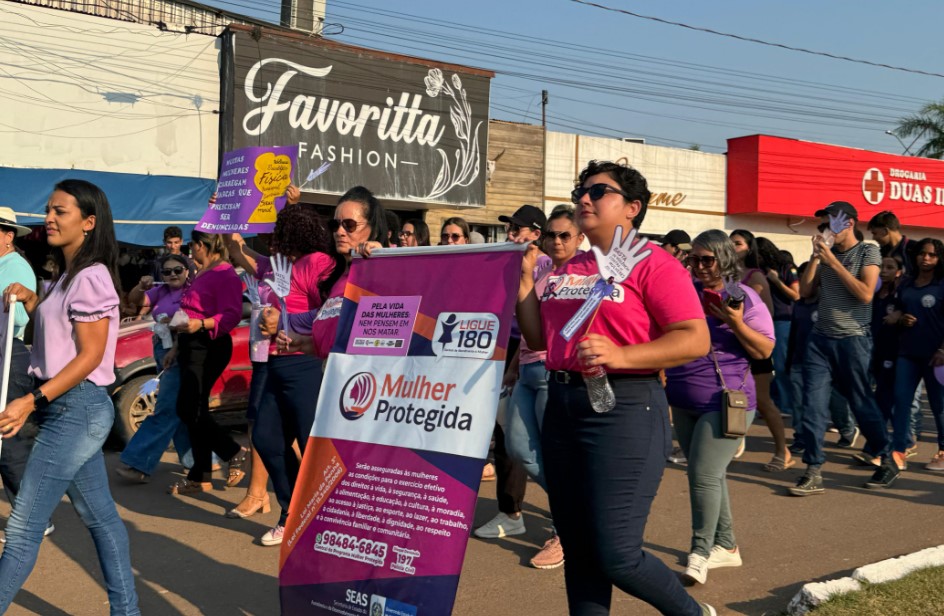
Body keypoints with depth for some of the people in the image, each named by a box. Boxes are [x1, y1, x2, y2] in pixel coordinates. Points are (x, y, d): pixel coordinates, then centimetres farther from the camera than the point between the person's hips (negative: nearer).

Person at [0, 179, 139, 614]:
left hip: (76, 409, -10)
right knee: (100, 517, 14)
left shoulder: (91, 277, -15)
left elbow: (90, 356, -20)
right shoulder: (69, 276, 14)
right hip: (70, 408, 10)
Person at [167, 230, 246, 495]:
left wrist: (201, 324, -31)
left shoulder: (225, 274, -10)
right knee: (194, 412, 9)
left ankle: (234, 452, 2)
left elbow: (232, 314, -20)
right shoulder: (201, 274, 20)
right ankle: (199, 477, 14)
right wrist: (177, 346, 24)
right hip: (191, 347, 10)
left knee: (188, 410, -13)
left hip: (209, 348, -10)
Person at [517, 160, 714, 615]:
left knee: (616, 555, -5)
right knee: (577, 549, 13)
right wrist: (525, 281, 7)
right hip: (562, 406, 7)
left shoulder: (652, 264, -7)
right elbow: (539, 340, 17)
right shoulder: (566, 270, 14)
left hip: (624, 407, -7)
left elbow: (695, 340, -15)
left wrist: (620, 356, -25)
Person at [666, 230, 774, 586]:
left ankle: (700, 553, -3)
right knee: (709, 476, 13)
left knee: (704, 474, -12)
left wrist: (736, 323, -23)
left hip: (725, 402, -6)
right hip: (684, 403, 6)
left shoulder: (744, 297, -7)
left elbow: (765, 350, -10)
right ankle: (726, 546, 26)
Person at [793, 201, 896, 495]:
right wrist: (815, 257, -5)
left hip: (852, 340, -4)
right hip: (820, 338, 4)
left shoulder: (868, 251, -4)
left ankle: (887, 462, 28)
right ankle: (813, 473, 0)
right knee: (813, 404, -4)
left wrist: (833, 261, -18)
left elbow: (865, 294, -17)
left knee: (862, 404, 7)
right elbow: (805, 291, 4)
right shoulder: (826, 252, 10)